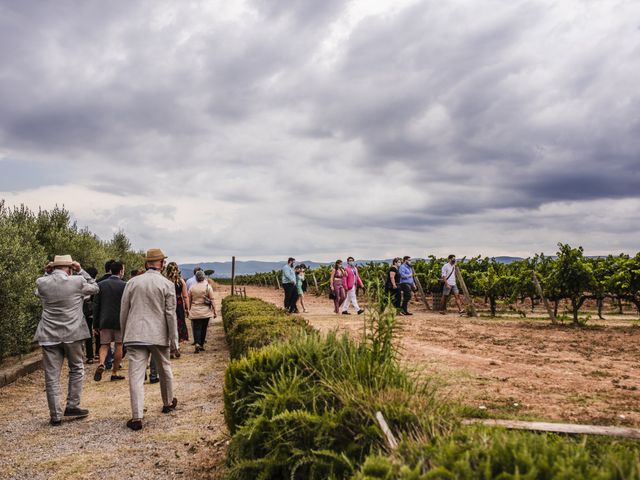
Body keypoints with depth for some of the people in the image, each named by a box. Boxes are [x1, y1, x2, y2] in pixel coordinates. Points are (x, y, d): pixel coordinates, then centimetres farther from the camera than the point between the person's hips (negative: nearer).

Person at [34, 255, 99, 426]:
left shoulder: (42, 282, -3)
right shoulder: (78, 281, -10)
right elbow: (95, 288, 10)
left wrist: (46, 273, 11)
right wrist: (81, 271, 6)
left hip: (49, 336, 2)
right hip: (72, 334, -2)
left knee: (52, 376, 7)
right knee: (76, 369, 17)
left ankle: (55, 415, 12)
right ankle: (72, 406, 17)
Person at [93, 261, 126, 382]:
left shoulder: (100, 284, 2)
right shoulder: (124, 285, -8)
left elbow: (95, 305, 4)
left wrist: (96, 323, 10)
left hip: (105, 321, 3)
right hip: (120, 320, -2)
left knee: (104, 345, 12)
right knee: (119, 346, 8)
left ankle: (101, 364, -14)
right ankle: (114, 373, 11)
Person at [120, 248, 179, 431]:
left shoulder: (132, 282, 3)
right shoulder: (167, 285, -3)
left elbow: (123, 311, 7)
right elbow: (170, 314, -5)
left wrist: (124, 334, 20)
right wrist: (174, 340, 1)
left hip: (135, 335, 1)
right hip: (159, 336, 0)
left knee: (136, 375, -1)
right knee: (164, 370, 19)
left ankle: (137, 417, -6)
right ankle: (168, 403, 37)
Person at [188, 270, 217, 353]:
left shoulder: (192, 288, 2)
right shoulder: (208, 287, -4)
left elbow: (189, 300, 8)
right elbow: (212, 300, -4)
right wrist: (215, 311, 1)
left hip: (195, 312, 1)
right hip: (206, 312, 0)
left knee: (197, 328, 1)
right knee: (204, 329, 11)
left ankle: (197, 344, -19)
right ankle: (202, 345, 18)